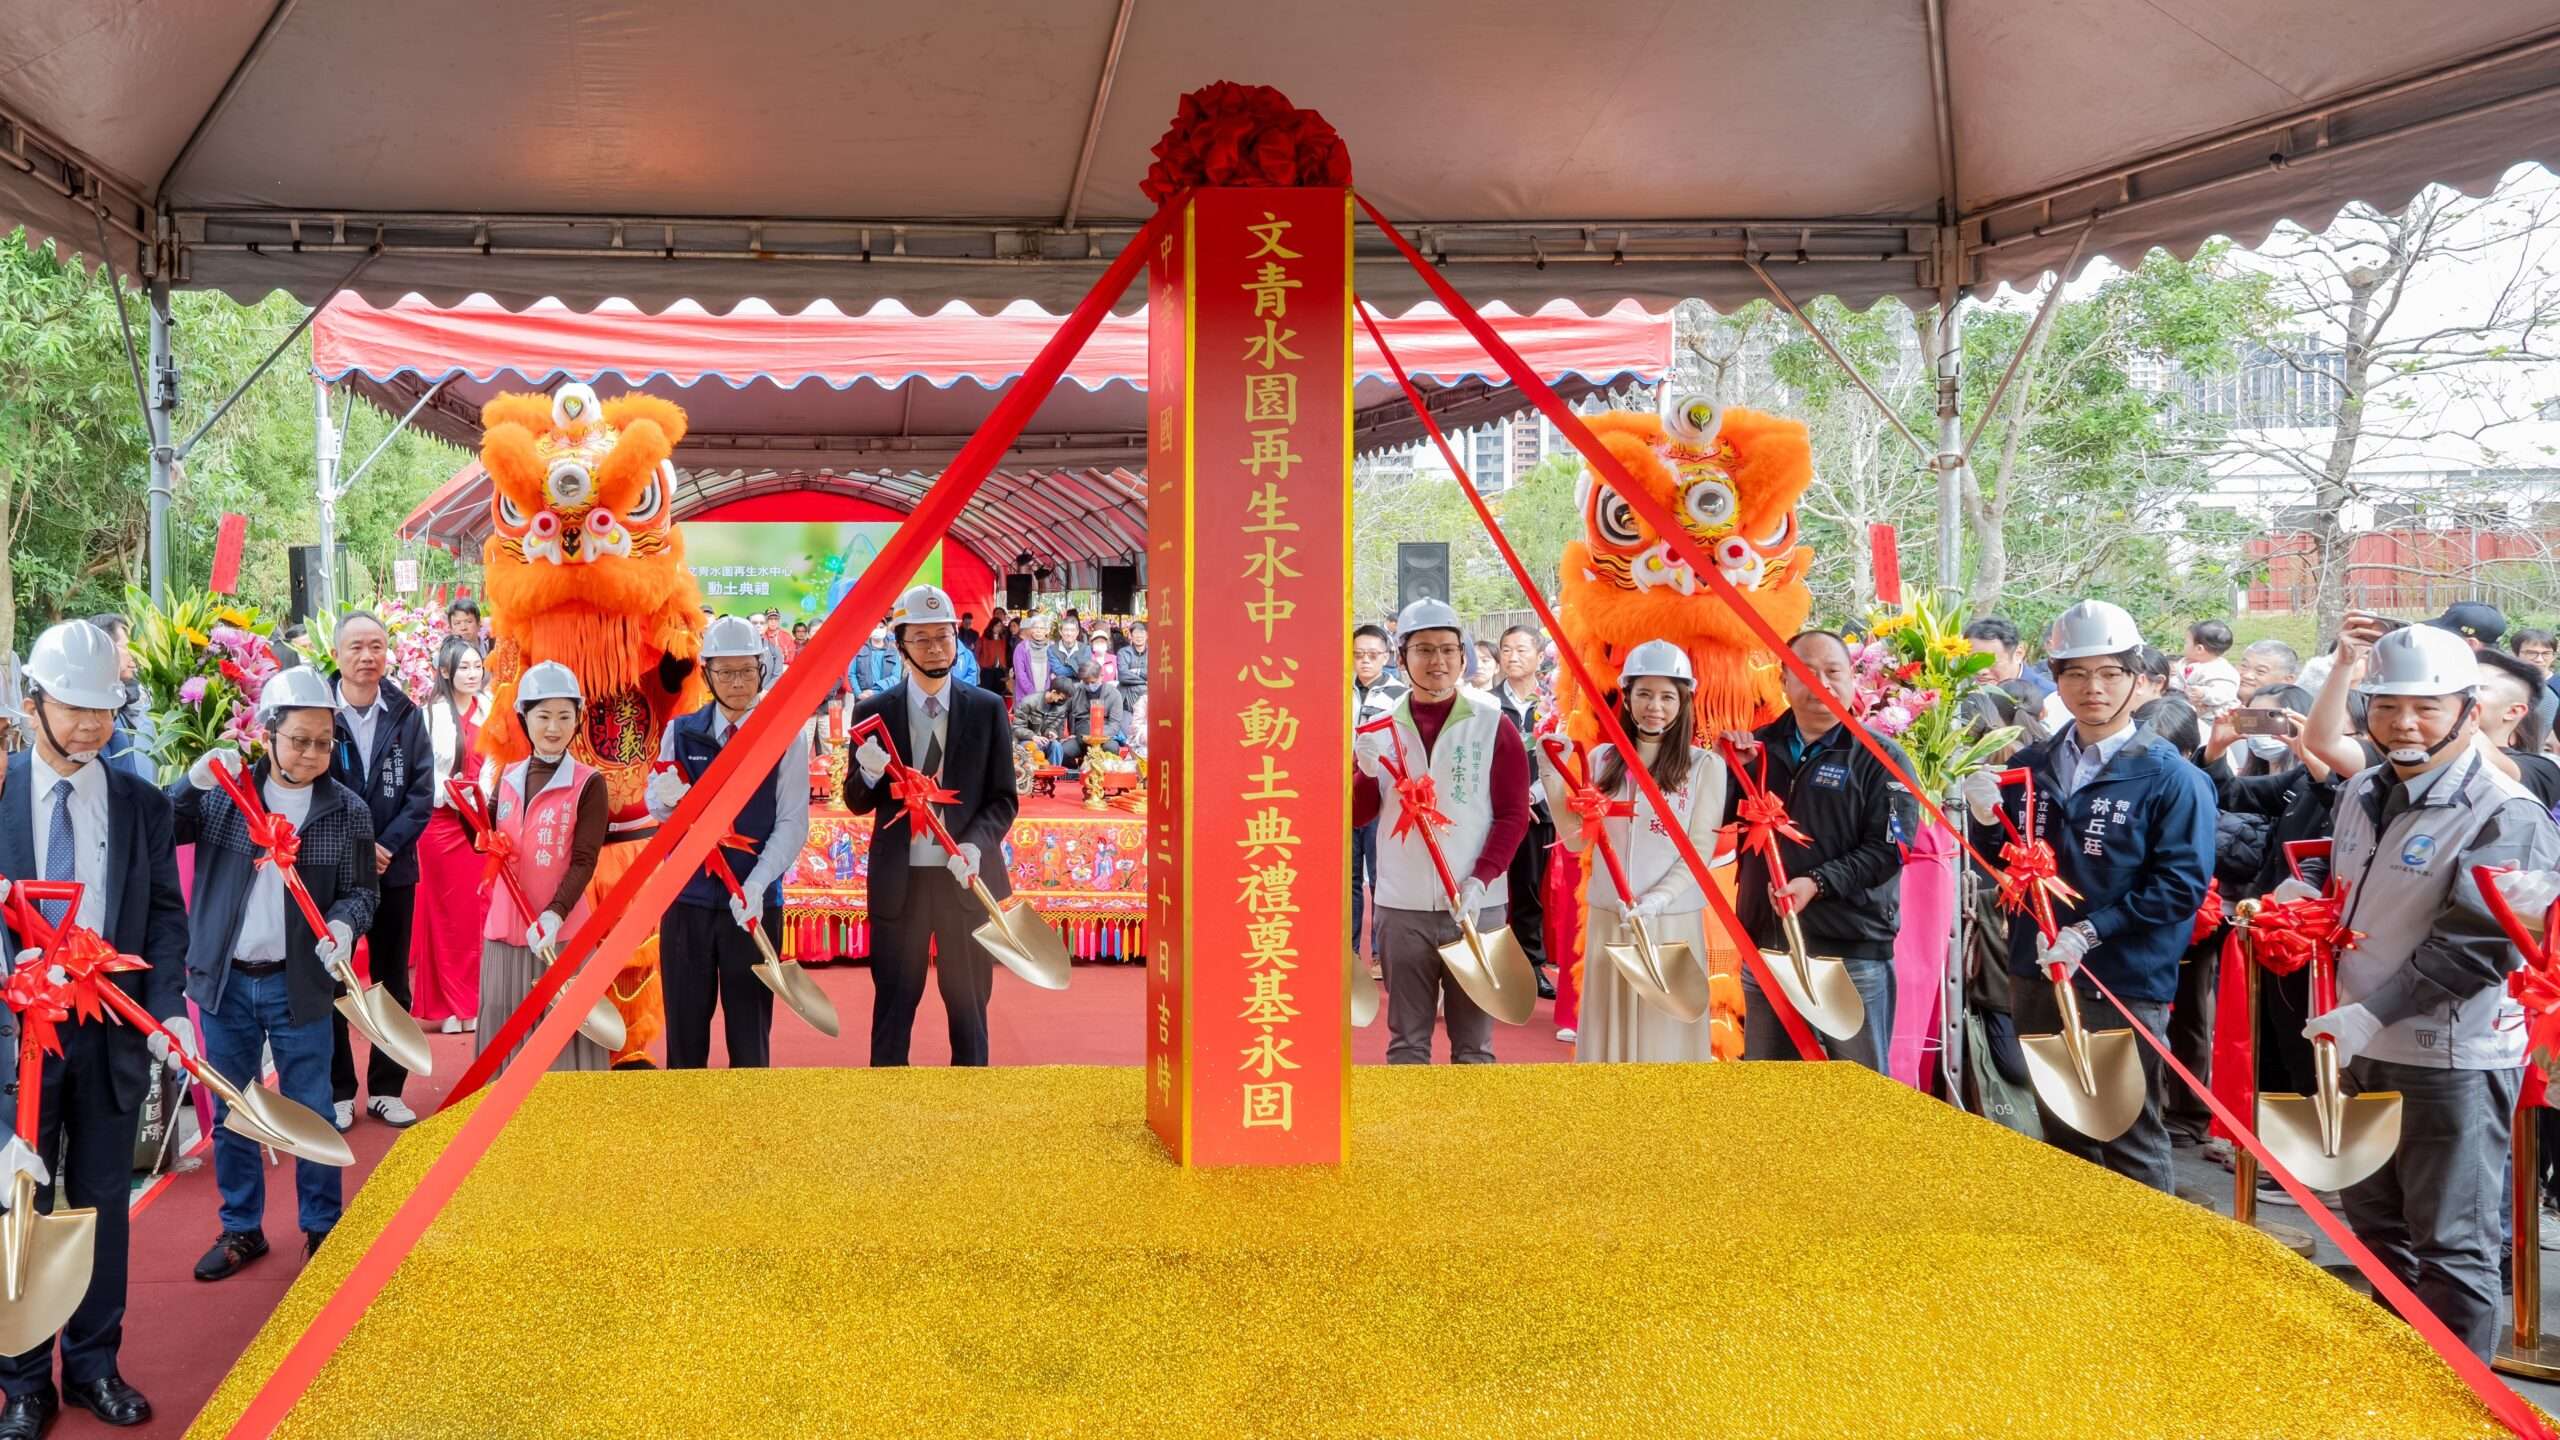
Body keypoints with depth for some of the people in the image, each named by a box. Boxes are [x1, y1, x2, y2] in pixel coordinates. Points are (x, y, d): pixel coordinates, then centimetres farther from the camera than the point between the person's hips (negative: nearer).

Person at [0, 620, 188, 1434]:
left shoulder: (142, 806, 4)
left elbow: (166, 914, 4)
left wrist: (170, 1007, -8)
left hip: (114, 1029, 2)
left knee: (103, 1202, 10)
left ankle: (94, 1366, 23)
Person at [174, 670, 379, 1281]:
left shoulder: (348, 812, -3)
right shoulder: (224, 791, -1)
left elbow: (362, 890, 3)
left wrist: (344, 923, -19)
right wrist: (193, 783, -21)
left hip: (299, 984, -1)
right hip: (225, 982, 2)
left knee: (310, 1112, 6)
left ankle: (322, 1227, 22)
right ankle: (241, 1229, 26)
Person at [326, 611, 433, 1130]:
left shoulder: (406, 714, 1)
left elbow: (423, 791, -1)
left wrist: (388, 845, -13)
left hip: (395, 869, 3)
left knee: (393, 983, 9)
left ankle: (386, 1088, 20)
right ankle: (338, 1092, 15)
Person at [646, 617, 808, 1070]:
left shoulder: (786, 736, -1)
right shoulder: (681, 733, 7)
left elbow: (793, 822, -5)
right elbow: (656, 805, 8)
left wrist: (755, 884, -18)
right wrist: (667, 797, -17)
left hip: (755, 902, -2)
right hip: (687, 897, 2)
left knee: (750, 1030, 3)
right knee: (684, 1026, 5)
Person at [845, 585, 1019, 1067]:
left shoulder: (987, 709, 2)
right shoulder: (875, 713, 1)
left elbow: (1004, 798, 3)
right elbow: (856, 803, 5)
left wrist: (975, 845, -16)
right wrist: (868, 773, -18)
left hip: (966, 879, 0)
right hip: (899, 882, 0)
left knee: (968, 1008, 9)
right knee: (893, 1008, 5)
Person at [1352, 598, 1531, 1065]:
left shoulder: (1492, 725, 0)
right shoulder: (1382, 728, 7)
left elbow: (1514, 814, -2)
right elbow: (1356, 816, 6)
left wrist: (1481, 879, -14)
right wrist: (1367, 774, -13)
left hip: (1476, 906, -2)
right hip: (1403, 908, 2)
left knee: (1473, 1042, 5)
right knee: (1406, 1041, 8)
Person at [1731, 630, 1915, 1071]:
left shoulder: (1880, 758, -4)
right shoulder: (1759, 748, 10)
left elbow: (1888, 849, -12)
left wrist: (1818, 882, -23)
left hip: (1853, 950, -5)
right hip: (1765, 943, 5)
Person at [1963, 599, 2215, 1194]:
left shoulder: (2169, 777, -9)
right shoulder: (2032, 766, 7)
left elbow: (2180, 886, -15)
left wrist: (2090, 932, -22)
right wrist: (1990, 823, -9)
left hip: (2125, 984, -6)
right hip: (2037, 977, 6)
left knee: (2130, 1142, 3)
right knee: (2060, 1134, 17)